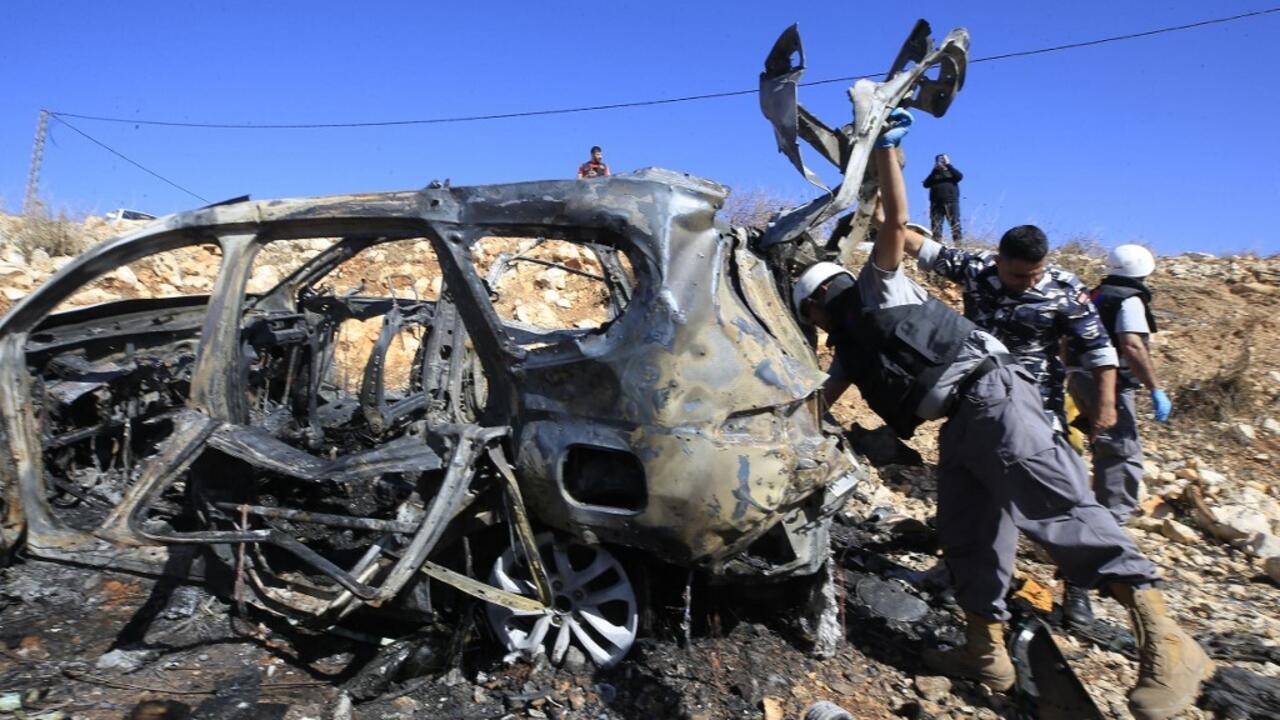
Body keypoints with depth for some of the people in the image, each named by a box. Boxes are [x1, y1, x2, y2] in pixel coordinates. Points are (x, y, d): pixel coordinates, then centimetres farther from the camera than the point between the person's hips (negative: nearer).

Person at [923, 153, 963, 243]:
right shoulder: (934, 174, 18)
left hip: (951, 202, -1)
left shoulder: (951, 172, 15)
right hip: (936, 203, 2)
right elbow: (926, 184, 2)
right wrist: (934, 171, -2)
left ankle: (958, 243, -13)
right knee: (935, 225, -5)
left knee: (955, 223, -9)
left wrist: (948, 165, -7)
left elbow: (960, 176, -7)